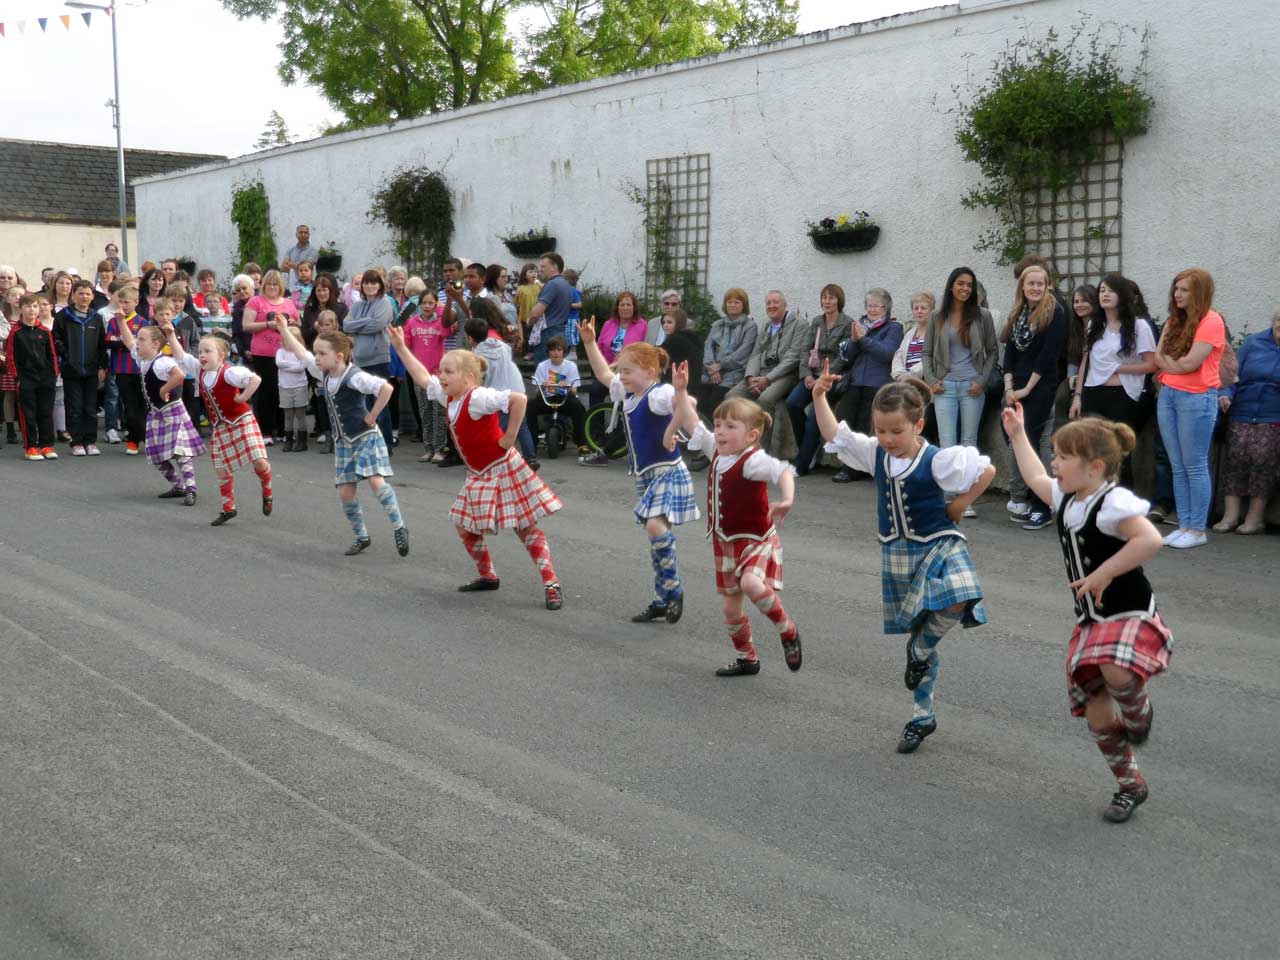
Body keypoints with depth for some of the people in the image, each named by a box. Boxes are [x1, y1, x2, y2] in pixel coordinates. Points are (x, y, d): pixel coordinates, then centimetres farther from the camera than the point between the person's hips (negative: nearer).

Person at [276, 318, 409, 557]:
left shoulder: (354, 376, -22)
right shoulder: (324, 373, 1)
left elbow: (386, 388, -33)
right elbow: (301, 354, 12)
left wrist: (372, 416, -24)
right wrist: (284, 330, 10)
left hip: (366, 438, -7)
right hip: (343, 441, 7)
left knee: (376, 482, -22)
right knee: (345, 492, 4)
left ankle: (399, 529, -11)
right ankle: (361, 537, 19)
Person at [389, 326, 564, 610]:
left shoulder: (478, 398, -24)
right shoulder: (449, 397, 3)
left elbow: (518, 398, -35)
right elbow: (423, 378, 17)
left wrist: (509, 437, -27)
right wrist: (401, 348, 15)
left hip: (502, 469, -9)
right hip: (479, 474, 9)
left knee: (527, 528, -6)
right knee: (465, 526, 13)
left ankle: (551, 585, -3)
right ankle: (487, 575, 30)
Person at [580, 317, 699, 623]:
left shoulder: (658, 394, -17)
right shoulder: (627, 392, 8)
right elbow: (603, 374, 25)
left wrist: (681, 392, -58)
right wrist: (589, 343, 21)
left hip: (668, 472, -9)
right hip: (644, 474, 9)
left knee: (656, 525, -27)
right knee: (656, 534, 13)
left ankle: (673, 590, -12)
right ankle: (663, 601, 21)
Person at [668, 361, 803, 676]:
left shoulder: (753, 460, -23)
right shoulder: (717, 452, 0)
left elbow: (782, 471, -41)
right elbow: (692, 425, 11)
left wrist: (787, 499, -59)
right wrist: (680, 391, 6)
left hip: (756, 540, -8)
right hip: (726, 543, 8)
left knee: (752, 584, -34)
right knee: (731, 607, 14)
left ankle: (788, 632, -12)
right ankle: (746, 659, 33)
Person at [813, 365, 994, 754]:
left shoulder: (937, 460, -17)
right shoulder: (875, 454, -2)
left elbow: (987, 469, -14)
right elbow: (834, 435, -1)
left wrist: (961, 503, -9)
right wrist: (819, 397, -11)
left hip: (939, 546, -4)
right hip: (897, 555, 4)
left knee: (958, 602, -36)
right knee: (917, 632, 13)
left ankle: (920, 650, -7)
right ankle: (922, 717, 25)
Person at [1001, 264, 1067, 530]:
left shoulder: (1055, 312, -6)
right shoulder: (1017, 314, 14)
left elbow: (1049, 354, -12)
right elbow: (1009, 351, 11)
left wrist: (1027, 389, -13)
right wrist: (1009, 387, -1)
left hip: (1040, 387, -6)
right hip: (1015, 388, 6)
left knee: (1030, 444, -8)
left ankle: (1042, 509, -1)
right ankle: (1021, 502, 6)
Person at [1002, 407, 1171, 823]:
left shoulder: (1113, 503, -21)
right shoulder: (1067, 499, 6)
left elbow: (1150, 540, -36)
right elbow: (1036, 479, 27)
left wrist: (1104, 573, -31)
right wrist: (1017, 435, 32)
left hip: (1131, 616, -8)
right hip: (1092, 622, 8)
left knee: (1117, 674, -38)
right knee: (1097, 716, 7)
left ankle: (1138, 712, -3)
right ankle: (1130, 786, 28)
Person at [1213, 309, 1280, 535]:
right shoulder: (1254, 342, 10)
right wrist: (1226, 394, -9)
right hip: (1242, 415, 2)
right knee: (1236, 456, -7)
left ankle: (1256, 517, -4)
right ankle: (1231, 515, -5)